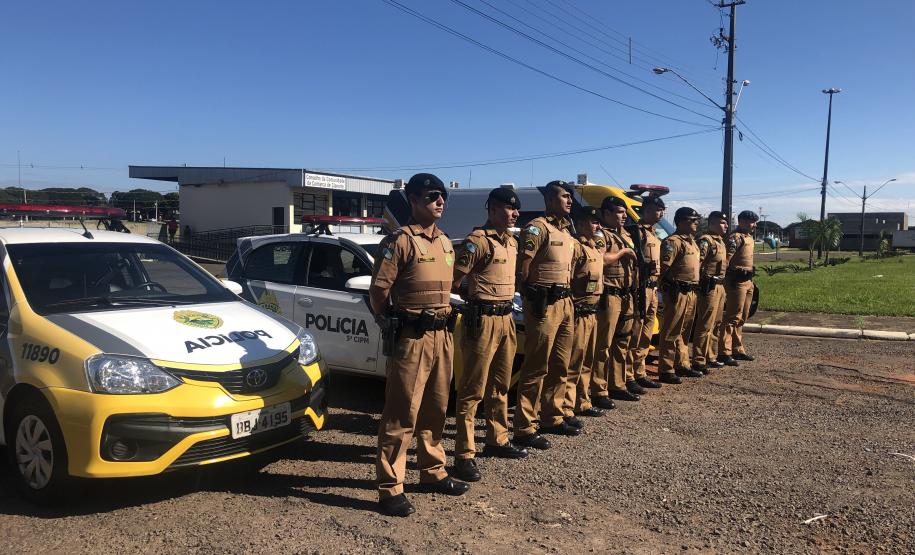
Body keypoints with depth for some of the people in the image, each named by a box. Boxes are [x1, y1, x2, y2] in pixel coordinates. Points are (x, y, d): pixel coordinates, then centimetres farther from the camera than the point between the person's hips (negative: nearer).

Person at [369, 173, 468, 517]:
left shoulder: (445, 243, 14)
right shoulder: (400, 240, -10)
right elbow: (378, 290, -11)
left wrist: (446, 322, 14)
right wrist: (392, 324, 0)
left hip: (442, 335, 8)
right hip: (411, 338, -8)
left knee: (435, 409, 17)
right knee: (402, 414, -3)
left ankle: (432, 472, 31)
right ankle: (390, 487, 5)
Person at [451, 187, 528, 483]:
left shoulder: (512, 241, 13)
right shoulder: (477, 240, -13)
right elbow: (453, 281, -16)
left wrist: (503, 304, 15)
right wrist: (476, 299, -2)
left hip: (506, 318, 9)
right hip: (483, 320, -9)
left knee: (501, 385, 18)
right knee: (473, 389, -4)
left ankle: (497, 440, 32)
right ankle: (464, 455, 2)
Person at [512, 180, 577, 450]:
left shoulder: (566, 232, 18)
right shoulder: (537, 227, -10)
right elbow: (522, 265, -17)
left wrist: (566, 298, 16)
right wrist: (532, 295, -11)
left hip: (564, 303, 9)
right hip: (544, 305, -9)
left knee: (560, 366, 15)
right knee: (536, 367, -6)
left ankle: (552, 418, 28)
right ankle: (524, 428, 0)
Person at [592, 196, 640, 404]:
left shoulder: (625, 235, 20)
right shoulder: (601, 234, -8)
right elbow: (599, 260, -24)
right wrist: (622, 252, -11)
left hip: (626, 296, 9)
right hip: (609, 296, -9)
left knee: (622, 343, 14)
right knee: (603, 345, -6)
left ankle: (617, 386, 25)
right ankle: (599, 392, -2)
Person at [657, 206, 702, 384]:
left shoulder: (692, 242, 18)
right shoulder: (673, 241, -13)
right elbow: (664, 267, -21)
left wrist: (695, 287, 20)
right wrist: (671, 288, -19)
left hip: (691, 292, 10)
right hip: (678, 293, -10)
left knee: (684, 332, 18)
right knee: (671, 332, -5)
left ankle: (682, 365, 28)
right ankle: (666, 371, -1)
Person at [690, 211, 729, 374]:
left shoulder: (720, 241, 17)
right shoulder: (705, 241, -13)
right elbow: (697, 264, -21)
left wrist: (722, 283, 20)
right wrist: (701, 285, -20)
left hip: (720, 286, 10)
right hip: (709, 287, -10)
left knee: (716, 324, 16)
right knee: (705, 325, -7)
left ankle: (711, 356, 26)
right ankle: (698, 361, -3)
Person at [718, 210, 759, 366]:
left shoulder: (749, 237, 17)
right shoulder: (735, 237, -13)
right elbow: (725, 260, -21)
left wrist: (751, 280, 19)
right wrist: (724, 280, -24)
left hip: (748, 281, 10)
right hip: (737, 282, -10)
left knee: (742, 318, 15)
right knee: (733, 317, -10)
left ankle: (738, 349, 24)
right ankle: (724, 352, -8)